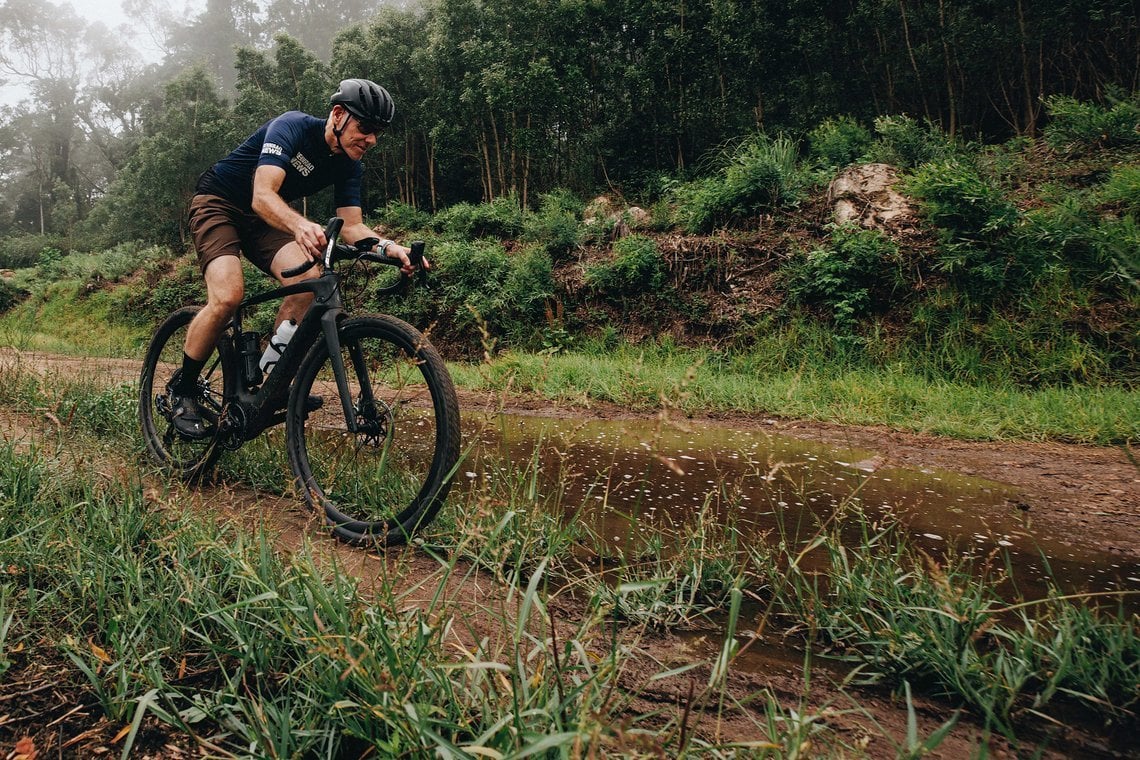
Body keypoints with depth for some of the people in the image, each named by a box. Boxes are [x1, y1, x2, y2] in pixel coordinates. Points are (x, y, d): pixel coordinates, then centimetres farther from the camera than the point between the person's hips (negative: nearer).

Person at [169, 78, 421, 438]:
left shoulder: (349, 164, -7)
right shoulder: (293, 126, -26)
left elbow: (352, 225, -13)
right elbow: (263, 195, -38)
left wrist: (387, 246, -34)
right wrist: (301, 226, -59)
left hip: (262, 218, 6)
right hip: (218, 203, -5)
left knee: (309, 278, -23)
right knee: (228, 296, -27)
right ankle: (182, 389, -5)